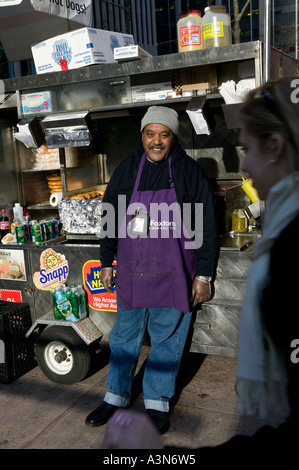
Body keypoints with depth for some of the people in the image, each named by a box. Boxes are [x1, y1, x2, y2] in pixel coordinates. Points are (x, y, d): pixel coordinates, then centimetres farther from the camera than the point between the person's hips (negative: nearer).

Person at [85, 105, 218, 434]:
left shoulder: (190, 172, -2)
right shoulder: (126, 170, 5)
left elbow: (207, 228, -1)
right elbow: (109, 220, 11)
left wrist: (203, 275, -4)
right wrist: (107, 264, 11)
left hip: (173, 275, -2)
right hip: (131, 272, 2)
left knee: (167, 339, 8)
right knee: (124, 336, 12)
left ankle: (157, 402, 27)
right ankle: (116, 396, 31)